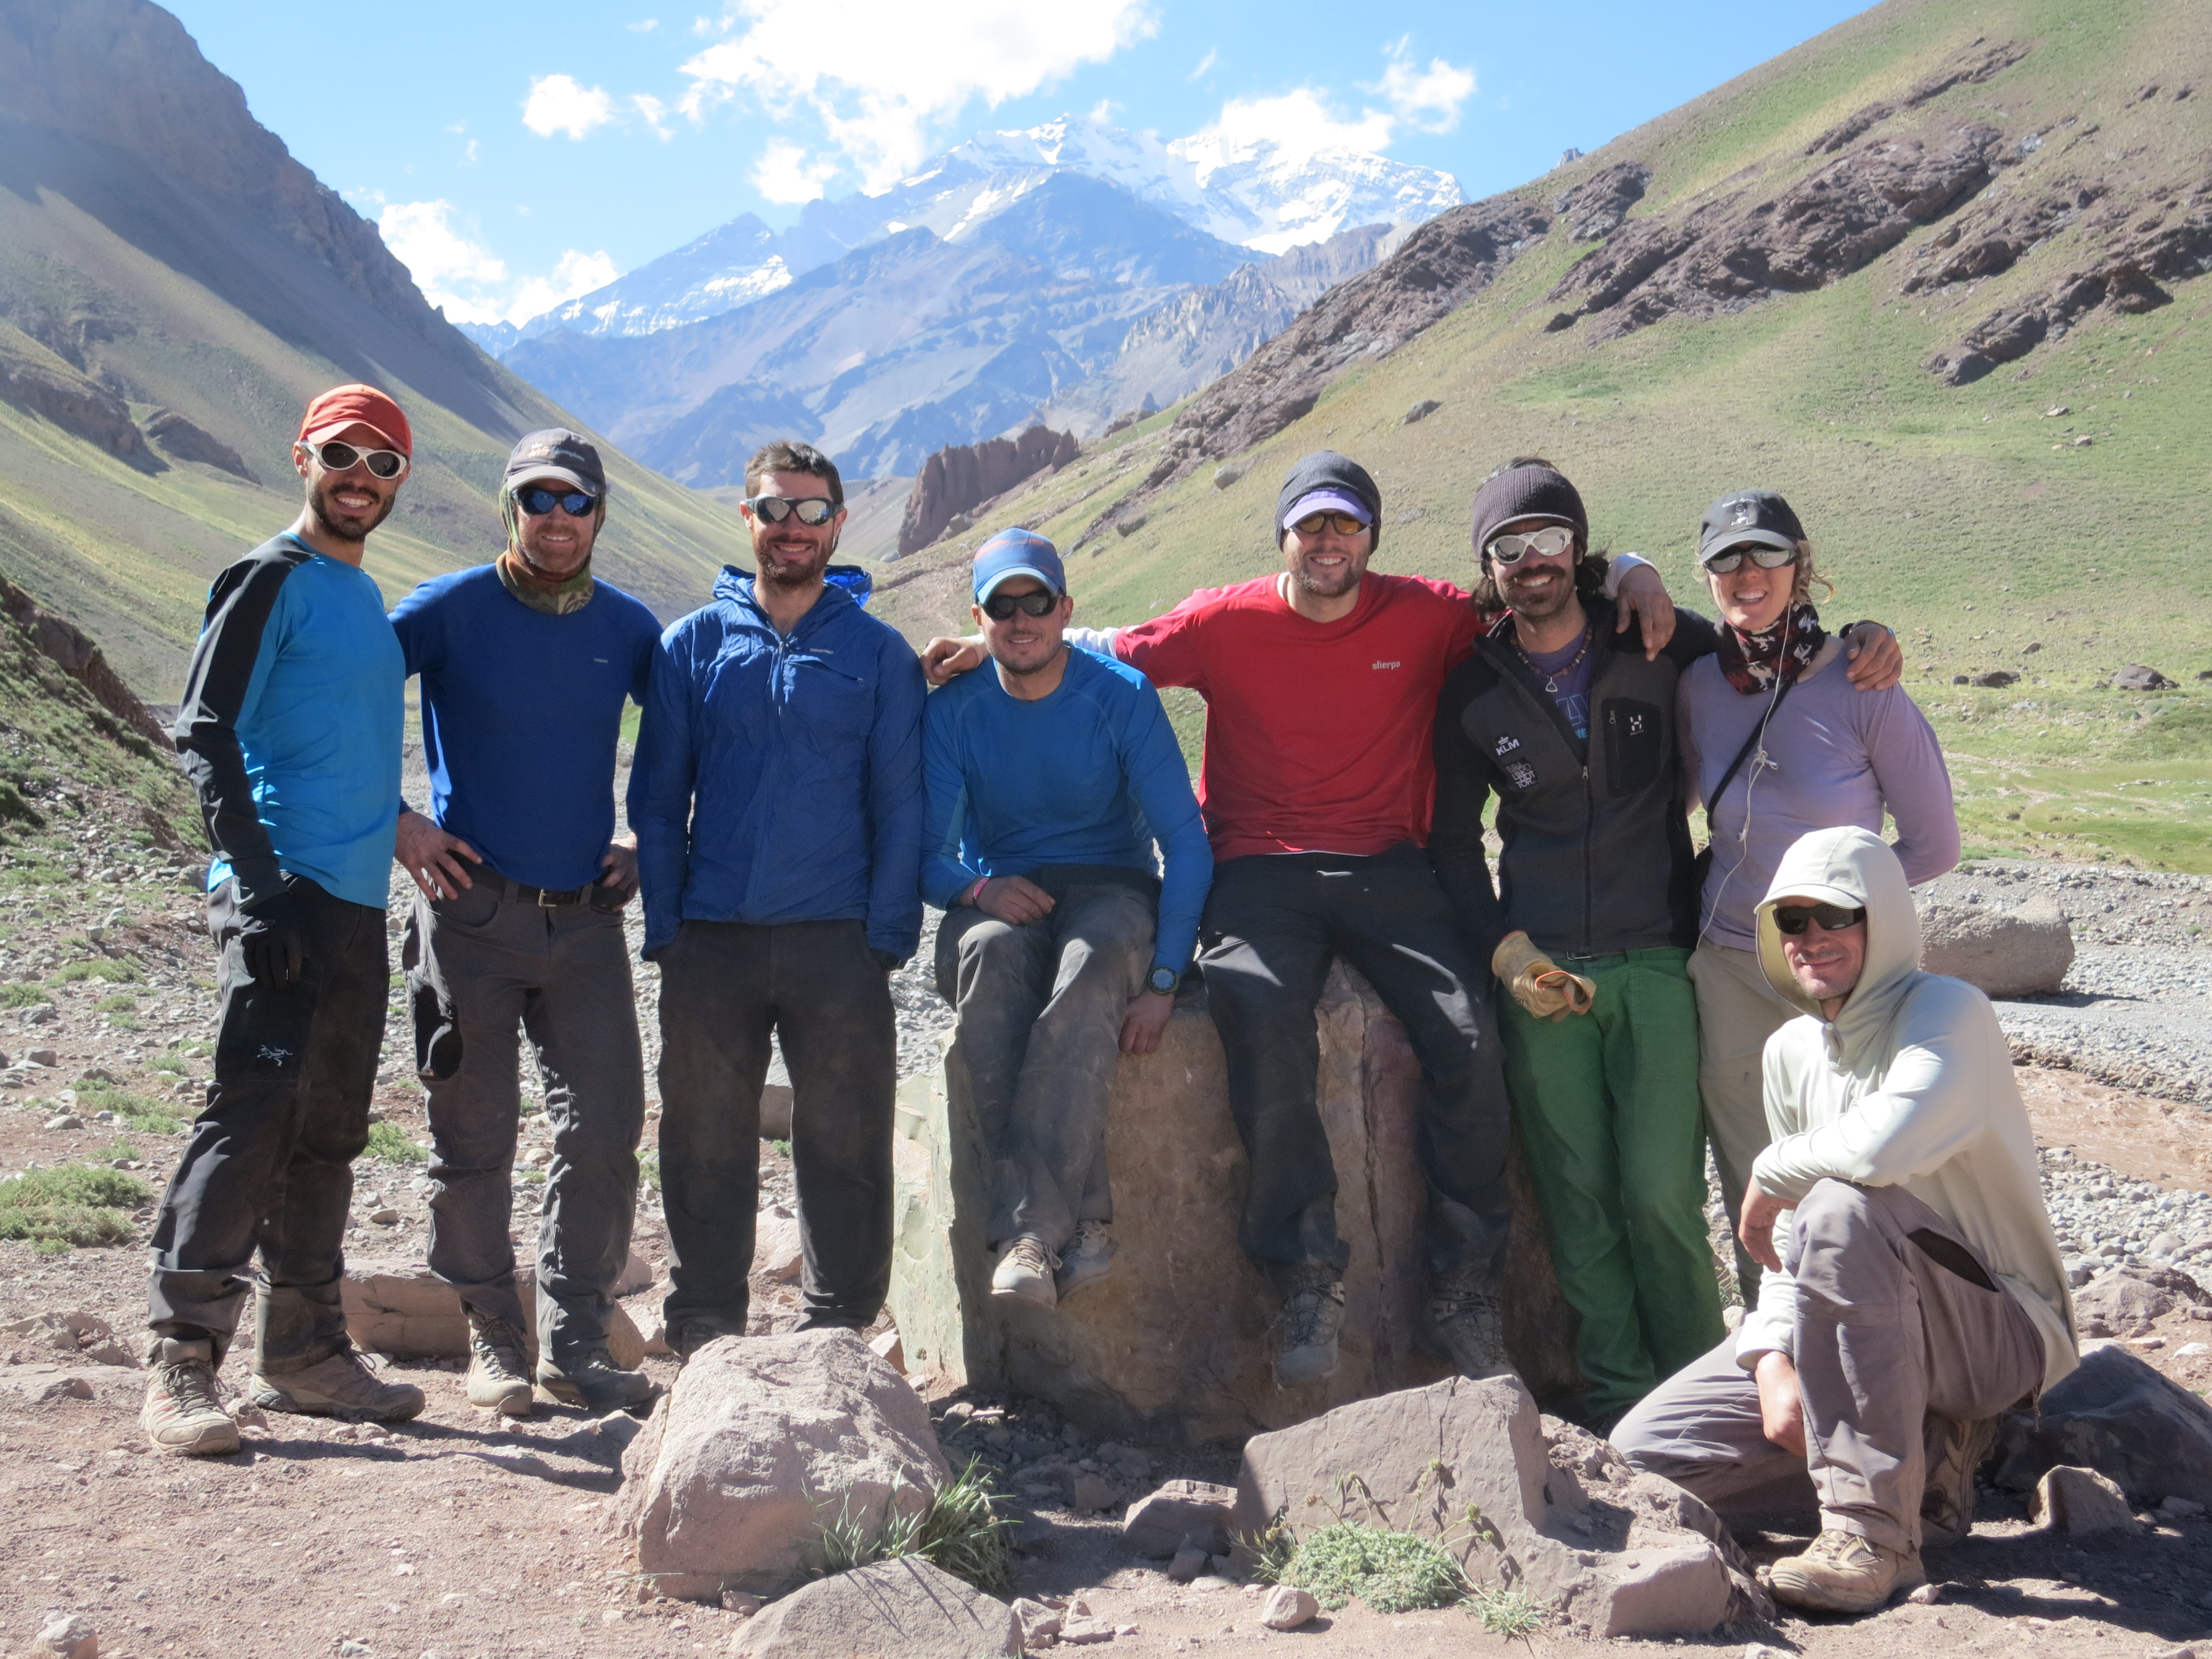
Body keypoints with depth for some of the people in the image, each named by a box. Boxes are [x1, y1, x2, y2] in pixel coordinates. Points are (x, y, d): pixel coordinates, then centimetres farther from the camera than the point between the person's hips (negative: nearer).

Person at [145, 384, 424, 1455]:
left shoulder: (366, 597, 20)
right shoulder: (271, 579, -3)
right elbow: (204, 733, -11)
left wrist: (402, 830, 20)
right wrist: (256, 885, -19)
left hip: (357, 903, 8)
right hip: (282, 888, -8)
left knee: (328, 1131, 11)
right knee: (255, 1107, -14)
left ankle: (304, 1354, 20)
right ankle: (180, 1364, -6)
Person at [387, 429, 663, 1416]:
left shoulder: (628, 627, 7)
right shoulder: (450, 610, -3)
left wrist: (654, 841, 11)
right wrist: (395, 822, -5)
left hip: (587, 917, 3)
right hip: (472, 909, -3)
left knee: (604, 1132, 2)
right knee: (475, 1137, 4)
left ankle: (574, 1343, 15)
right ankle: (492, 1338, 20)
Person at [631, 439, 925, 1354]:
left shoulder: (878, 653, 7)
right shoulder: (690, 646, 9)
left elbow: (899, 806, 4)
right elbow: (657, 799, 9)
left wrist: (887, 935, -5)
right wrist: (666, 928, 0)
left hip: (837, 939, -1)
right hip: (713, 942, 1)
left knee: (845, 1142, 3)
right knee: (705, 1145, 8)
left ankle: (838, 1329, 17)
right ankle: (703, 1332, 21)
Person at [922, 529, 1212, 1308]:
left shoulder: (1123, 696, -5)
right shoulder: (952, 709, 0)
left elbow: (1187, 847, -7)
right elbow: (927, 854, 1)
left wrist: (1163, 980, -18)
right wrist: (979, 890, -23)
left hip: (1110, 890, -1)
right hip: (999, 899, 1)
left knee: (1092, 965, -38)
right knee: (990, 956, -36)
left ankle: (1027, 1231, -41)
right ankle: (1079, 1223, -40)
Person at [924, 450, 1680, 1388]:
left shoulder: (1424, 616, 7)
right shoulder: (1228, 623, 5)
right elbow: (1104, 651, 13)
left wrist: (1634, 575, 0)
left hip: (1387, 868, 2)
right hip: (1260, 871, -1)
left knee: (1467, 1039, -19)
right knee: (1264, 1027, -31)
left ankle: (1464, 1291, -1)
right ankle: (1308, 1276, -16)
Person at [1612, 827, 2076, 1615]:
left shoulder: (1948, 1011, -16)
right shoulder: (1790, 1050, 6)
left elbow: (1884, 1145, -38)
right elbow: (1789, 1241, 8)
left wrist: (1770, 1176, -18)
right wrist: (1772, 1361, -8)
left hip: (2001, 1329, -7)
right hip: (1870, 1338, 7)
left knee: (1841, 1207, -37)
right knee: (1646, 1446, -4)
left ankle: (1875, 1528, -28)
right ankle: (1923, 1452, 5)